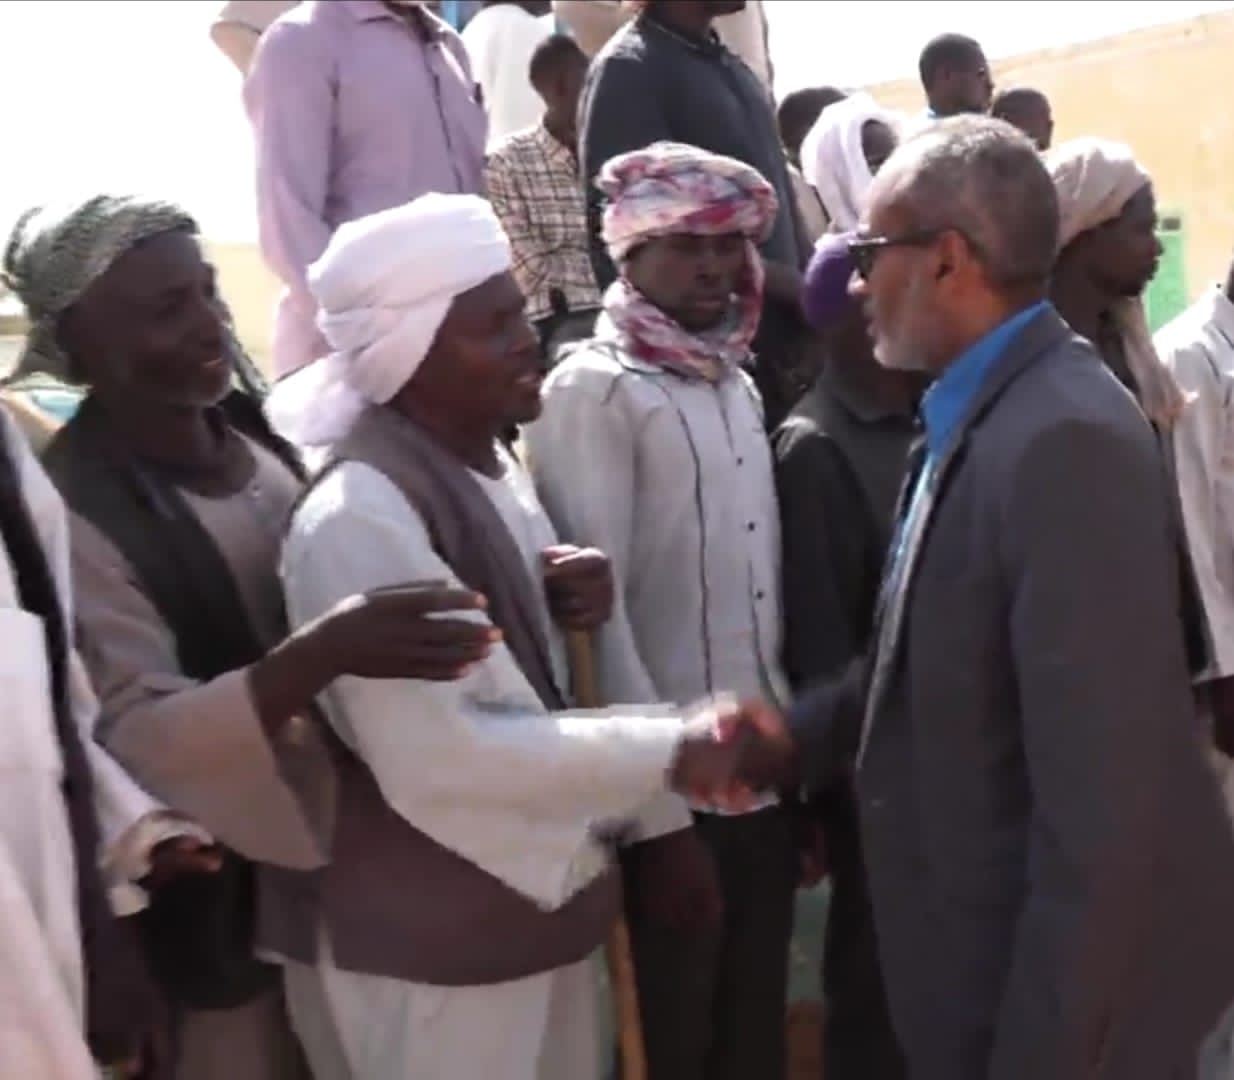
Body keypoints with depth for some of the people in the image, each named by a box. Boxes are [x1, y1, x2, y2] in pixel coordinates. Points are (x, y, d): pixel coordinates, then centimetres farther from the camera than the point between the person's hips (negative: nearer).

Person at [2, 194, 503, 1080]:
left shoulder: (261, 431, -2)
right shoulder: (72, 512, -20)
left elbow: (370, 582, 7)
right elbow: (137, 736, -25)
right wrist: (320, 655, -40)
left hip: (349, 848, 6)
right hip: (222, 903, -5)